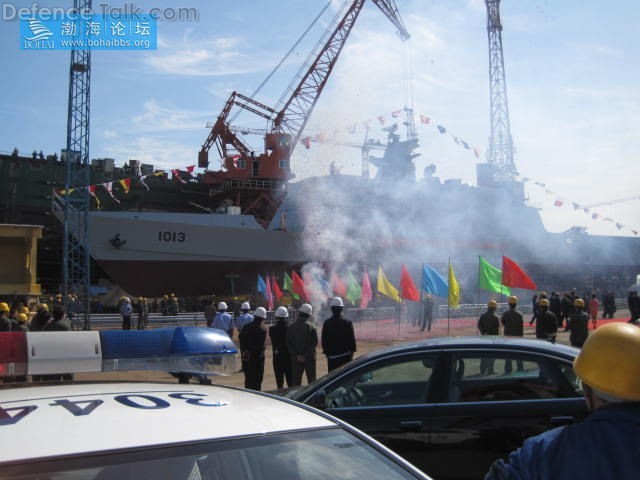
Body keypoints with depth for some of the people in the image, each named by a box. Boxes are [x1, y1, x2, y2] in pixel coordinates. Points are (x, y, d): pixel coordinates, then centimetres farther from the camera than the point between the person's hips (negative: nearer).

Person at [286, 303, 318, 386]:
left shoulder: (291, 327, 0)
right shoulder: (311, 327, -8)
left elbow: (288, 344, -3)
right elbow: (314, 342, -12)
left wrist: (296, 355, -5)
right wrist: (306, 355, -10)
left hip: (296, 359, 2)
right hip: (310, 358, -2)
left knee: (296, 381, 7)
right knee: (311, 380, 6)